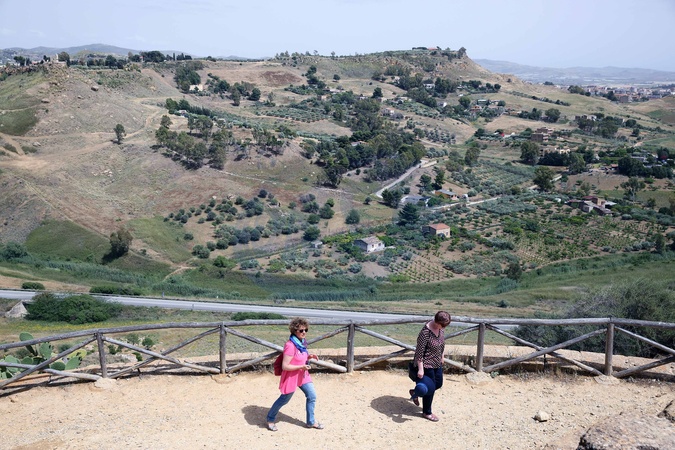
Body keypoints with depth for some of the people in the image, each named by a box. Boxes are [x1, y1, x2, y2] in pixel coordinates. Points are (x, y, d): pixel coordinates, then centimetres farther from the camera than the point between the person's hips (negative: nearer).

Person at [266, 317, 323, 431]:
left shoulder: (302, 342, 0)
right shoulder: (290, 345, -28)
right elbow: (285, 366, -27)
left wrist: (309, 356, -3)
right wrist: (301, 367, -29)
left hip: (303, 375, 8)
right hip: (291, 377, -8)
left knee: (312, 396, 8)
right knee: (285, 399, 10)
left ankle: (311, 422, 25)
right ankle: (270, 419, 33)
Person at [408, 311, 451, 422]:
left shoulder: (441, 327, -7)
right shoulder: (425, 333, -31)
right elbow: (419, 352, -25)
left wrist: (441, 356, 19)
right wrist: (420, 369, -23)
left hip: (437, 363, 9)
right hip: (427, 364, -8)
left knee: (438, 384, 21)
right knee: (430, 388, 5)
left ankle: (415, 392, 40)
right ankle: (427, 412, 28)